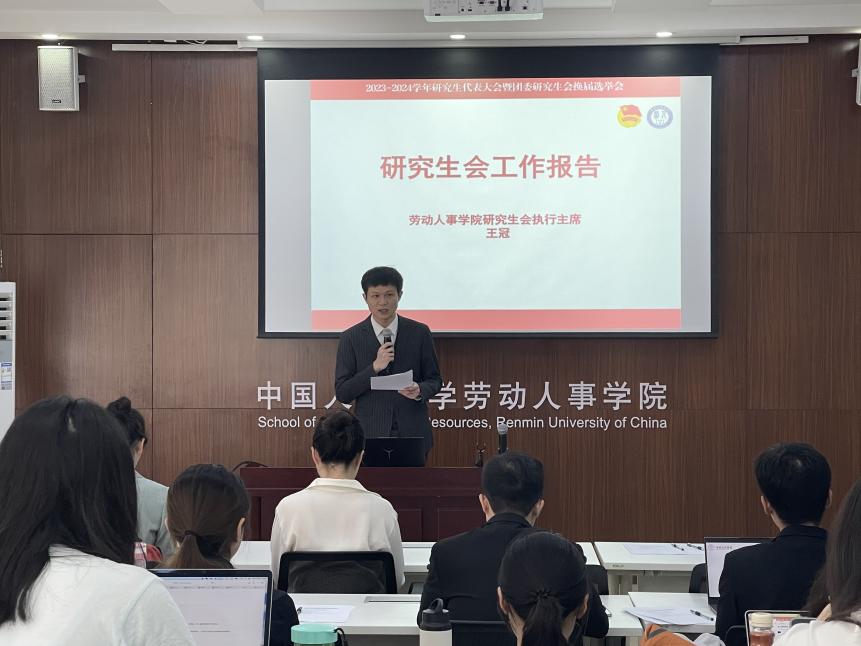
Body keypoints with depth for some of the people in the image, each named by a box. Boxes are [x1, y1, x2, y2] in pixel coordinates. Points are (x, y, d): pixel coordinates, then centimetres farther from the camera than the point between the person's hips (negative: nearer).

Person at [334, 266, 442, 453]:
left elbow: (434, 380, 9)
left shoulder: (420, 333, 3)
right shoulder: (351, 338, 0)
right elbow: (342, 393, -3)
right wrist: (375, 367, -17)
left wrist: (420, 390, -14)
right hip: (371, 435, -1)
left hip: (413, 434, 1)